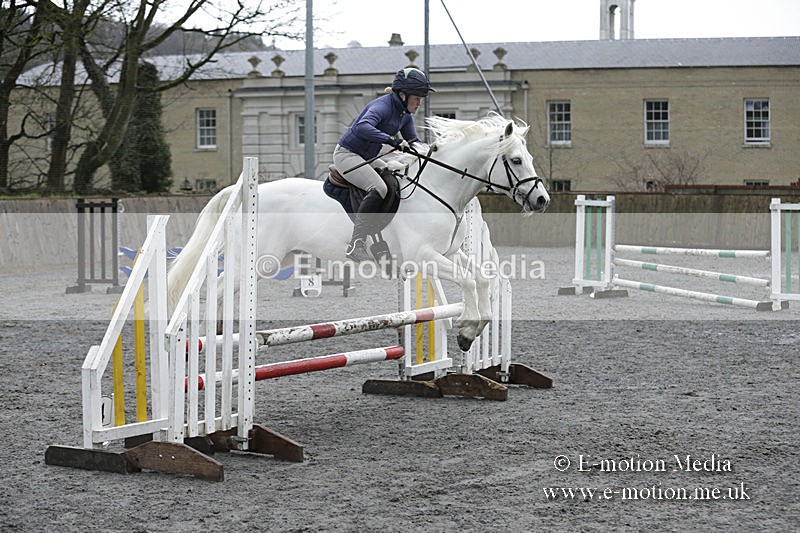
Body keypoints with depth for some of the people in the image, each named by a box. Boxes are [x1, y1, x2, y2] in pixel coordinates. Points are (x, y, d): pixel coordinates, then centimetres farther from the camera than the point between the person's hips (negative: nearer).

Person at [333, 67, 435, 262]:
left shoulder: (405, 114, 5)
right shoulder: (383, 105, -24)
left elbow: (412, 141, 12)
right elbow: (362, 127, -42)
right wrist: (391, 139, -49)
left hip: (367, 158, 10)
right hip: (346, 155, -10)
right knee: (378, 188, -29)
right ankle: (356, 245, -32)